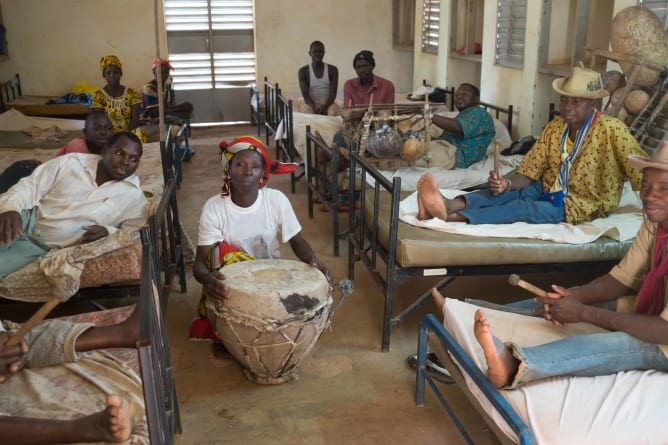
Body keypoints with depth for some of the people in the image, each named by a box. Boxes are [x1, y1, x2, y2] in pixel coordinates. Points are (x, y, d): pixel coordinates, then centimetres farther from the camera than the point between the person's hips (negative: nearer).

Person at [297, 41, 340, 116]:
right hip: (311, 104, 0)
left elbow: (333, 94, -7)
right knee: (305, 110, -35)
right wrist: (315, 107, -30)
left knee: (333, 112, -34)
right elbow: (305, 96, -9)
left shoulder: (332, 70, -1)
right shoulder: (303, 71, -2)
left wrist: (324, 107, -27)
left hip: (328, 103, 0)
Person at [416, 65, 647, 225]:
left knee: (523, 207, -30)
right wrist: (507, 183, -22)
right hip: (549, 190, 5)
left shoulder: (611, 129, -16)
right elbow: (529, 173, -2)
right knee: (507, 192, -22)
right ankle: (450, 204, -47)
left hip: (579, 207, -5)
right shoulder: (555, 127, 1)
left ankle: (450, 216, -46)